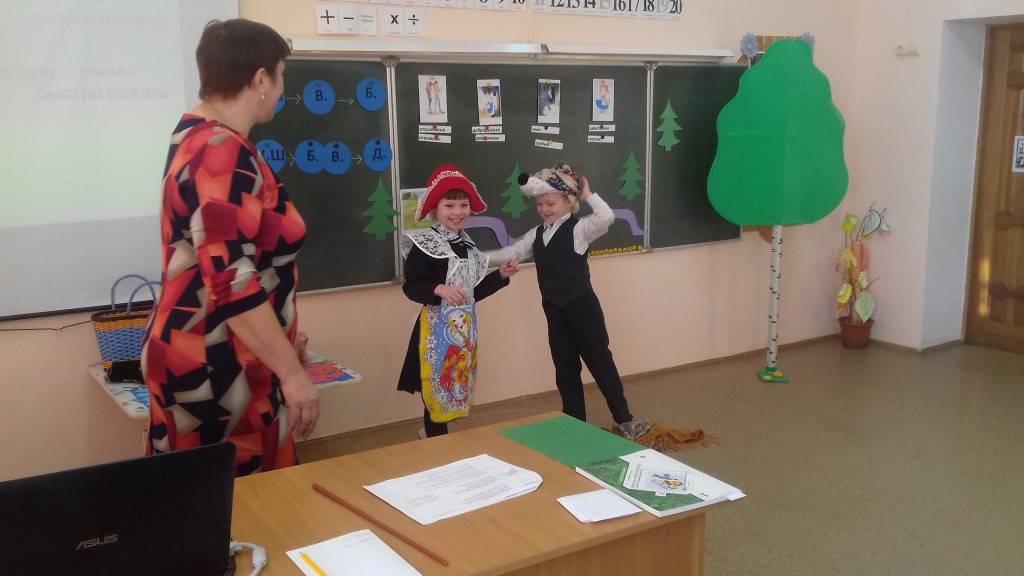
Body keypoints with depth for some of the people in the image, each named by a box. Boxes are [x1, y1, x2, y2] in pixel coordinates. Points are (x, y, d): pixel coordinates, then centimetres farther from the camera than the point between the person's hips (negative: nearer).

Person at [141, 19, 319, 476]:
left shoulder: (197, 134, 11)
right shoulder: (223, 156, -21)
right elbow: (232, 283, -26)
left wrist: (280, 334, 24)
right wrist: (292, 372, -21)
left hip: (207, 354, 10)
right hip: (215, 368, -10)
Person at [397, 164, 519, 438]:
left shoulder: (467, 245, 11)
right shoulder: (424, 244, -12)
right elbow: (410, 287, -16)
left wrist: (501, 275, 8)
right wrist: (439, 289, -30)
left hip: (464, 326, 8)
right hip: (437, 327, -8)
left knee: (457, 385, 15)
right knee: (437, 386, -2)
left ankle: (432, 433, 31)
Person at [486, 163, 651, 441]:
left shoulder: (579, 228, -12)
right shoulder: (537, 234, 8)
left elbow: (607, 217, -28)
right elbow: (513, 252, 14)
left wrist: (588, 195, -16)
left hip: (581, 305, -6)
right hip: (555, 309, 6)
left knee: (600, 361, 3)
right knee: (565, 369, 12)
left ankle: (624, 420, 15)